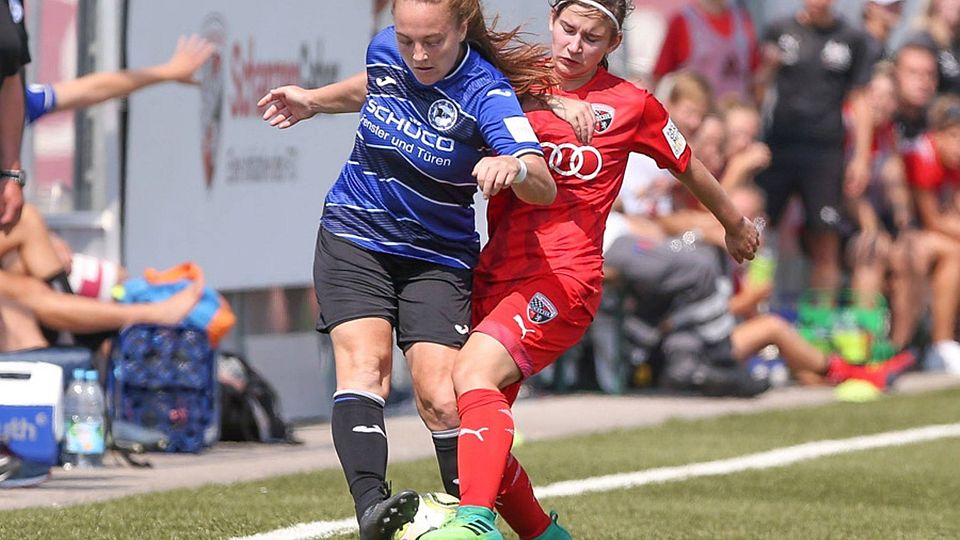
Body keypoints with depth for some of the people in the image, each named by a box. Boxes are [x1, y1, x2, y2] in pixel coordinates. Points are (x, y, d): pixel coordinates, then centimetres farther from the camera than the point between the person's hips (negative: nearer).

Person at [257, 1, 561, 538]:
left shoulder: (484, 92, -21)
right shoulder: (385, 50, -5)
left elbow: (544, 187, -35)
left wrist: (513, 167, -55)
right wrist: (313, 101, 24)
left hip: (437, 257, -3)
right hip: (354, 237, 3)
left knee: (441, 399, -15)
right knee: (364, 364, -20)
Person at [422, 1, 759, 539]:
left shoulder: (630, 105, 8)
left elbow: (688, 166, 23)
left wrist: (736, 224, 37)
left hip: (563, 279, -5)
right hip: (494, 277, 5)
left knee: (474, 370, -31)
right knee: (479, 435, 0)